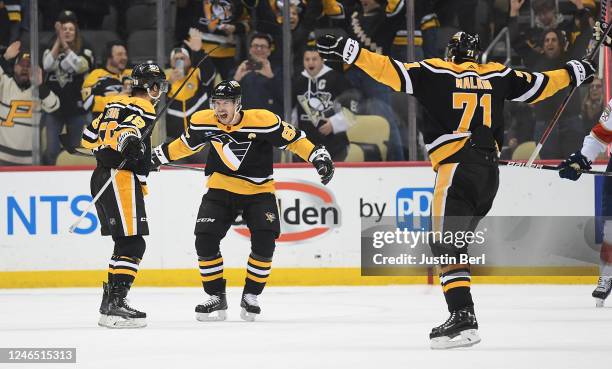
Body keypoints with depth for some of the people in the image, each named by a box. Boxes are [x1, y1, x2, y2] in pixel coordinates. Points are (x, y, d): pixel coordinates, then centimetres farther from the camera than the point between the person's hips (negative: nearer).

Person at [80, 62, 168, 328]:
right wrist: (129, 142, -48)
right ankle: (115, 305, -23)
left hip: (102, 176, 10)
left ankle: (110, 301, 22)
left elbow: (90, 138, 27)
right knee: (132, 244, -13)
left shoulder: (115, 104, 19)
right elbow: (128, 129, -27)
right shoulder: (142, 108, -6)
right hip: (121, 177, -10)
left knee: (125, 243, 19)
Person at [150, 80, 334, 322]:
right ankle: (216, 298, 4)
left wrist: (319, 157, -20)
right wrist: (159, 155, 15)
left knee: (264, 242, -18)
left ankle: (250, 297, 2)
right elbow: (187, 144, 10)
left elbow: (293, 139, -11)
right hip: (221, 190, 2)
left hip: (258, 191, -2)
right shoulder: (203, 122, -10)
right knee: (205, 240, -12)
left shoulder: (263, 121, -21)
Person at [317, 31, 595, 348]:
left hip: (457, 168, -6)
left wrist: (348, 51, -7)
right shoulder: (497, 75, 15)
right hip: (490, 173, 6)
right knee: (456, 242, 17)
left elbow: (391, 72, -6)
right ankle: (462, 315, 14)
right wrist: (573, 73, 40)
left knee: (447, 244, -9)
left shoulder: (435, 72, 3)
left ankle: (463, 317, -23)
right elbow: (538, 87, 23)